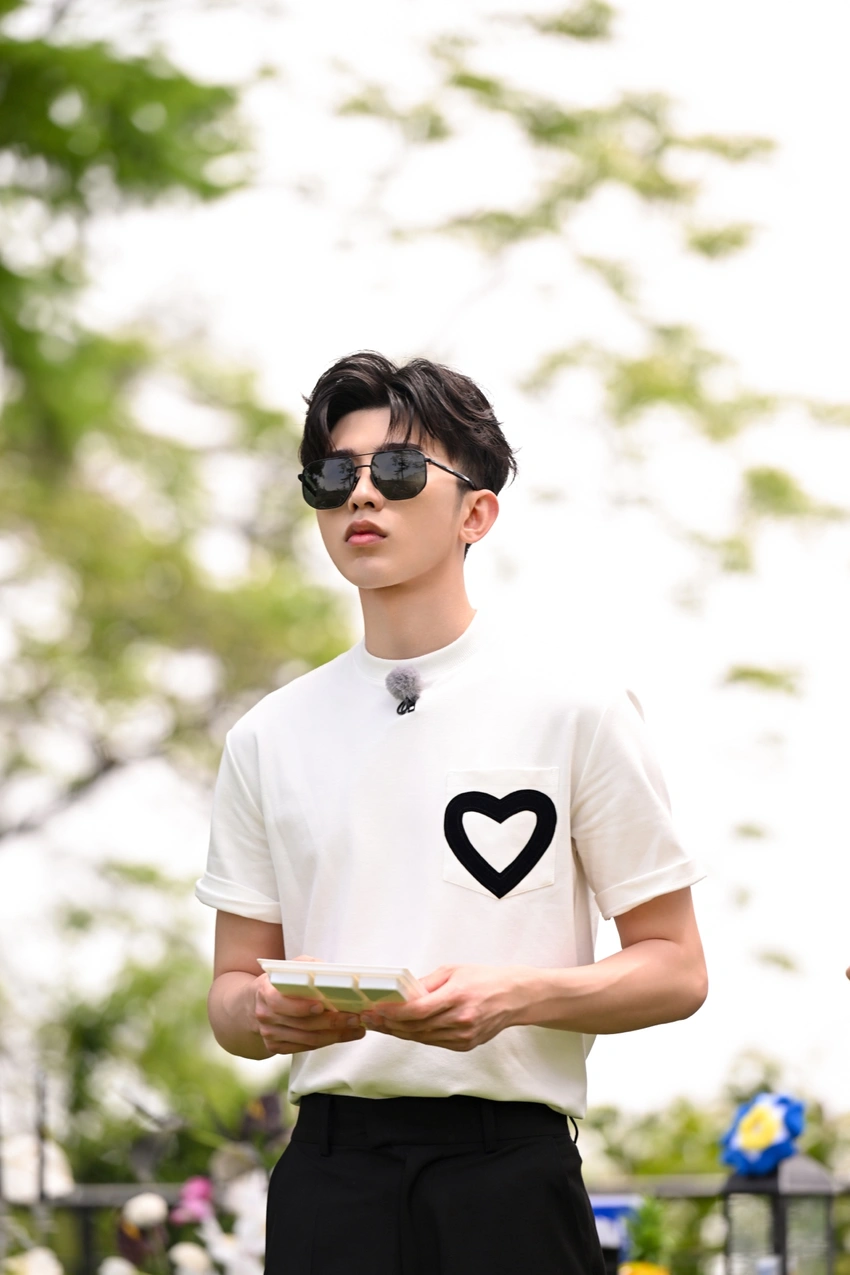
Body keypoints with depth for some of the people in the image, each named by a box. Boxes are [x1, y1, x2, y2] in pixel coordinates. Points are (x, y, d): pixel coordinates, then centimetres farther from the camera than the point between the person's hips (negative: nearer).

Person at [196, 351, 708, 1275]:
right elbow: (232, 984, 14)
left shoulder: (577, 712, 2)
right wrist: (264, 1014, -9)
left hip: (509, 1171, -3)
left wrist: (515, 996, -15)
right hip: (328, 1168, 3)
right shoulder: (270, 738, 13)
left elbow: (675, 970, 2)